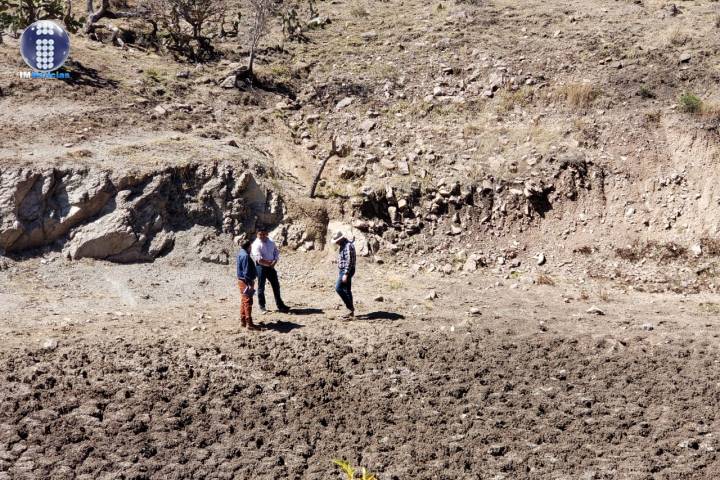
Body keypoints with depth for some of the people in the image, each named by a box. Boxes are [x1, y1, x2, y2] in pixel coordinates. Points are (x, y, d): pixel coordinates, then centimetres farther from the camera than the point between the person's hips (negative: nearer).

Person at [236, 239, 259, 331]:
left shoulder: (241, 253, 12)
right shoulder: (245, 256, -20)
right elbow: (246, 272, -23)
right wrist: (250, 284, -23)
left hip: (242, 281, 10)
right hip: (246, 282, -10)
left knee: (244, 302, 16)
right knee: (248, 302, -9)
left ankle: (243, 321, 22)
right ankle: (249, 324, -9)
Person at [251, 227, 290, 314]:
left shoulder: (271, 242, 7)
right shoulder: (256, 244, -12)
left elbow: (277, 253, 9)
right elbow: (259, 259, -20)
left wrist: (274, 263, -8)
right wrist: (269, 263, -15)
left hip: (271, 267, 5)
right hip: (261, 267, -5)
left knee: (276, 286, 9)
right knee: (261, 288, 3)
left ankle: (280, 305, 20)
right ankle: (262, 306, 14)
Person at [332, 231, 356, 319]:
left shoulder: (348, 246, -18)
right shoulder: (342, 246, 14)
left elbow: (349, 261, -24)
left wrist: (345, 274, -26)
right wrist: (340, 272, 22)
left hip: (346, 271, -10)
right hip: (343, 270, 10)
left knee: (338, 288, -14)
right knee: (346, 290, 11)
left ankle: (350, 307, -10)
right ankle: (351, 311, 14)